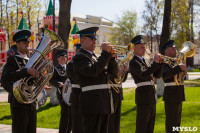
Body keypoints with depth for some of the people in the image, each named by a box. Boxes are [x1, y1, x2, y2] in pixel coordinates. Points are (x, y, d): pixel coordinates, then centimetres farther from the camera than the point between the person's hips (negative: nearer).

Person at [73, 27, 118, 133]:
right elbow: (92, 71, -23)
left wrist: (112, 57, 1)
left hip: (104, 103, 8)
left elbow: (114, 72, 19)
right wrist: (105, 53, -17)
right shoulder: (79, 57, -5)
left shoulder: (95, 57, 20)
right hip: (92, 103, -8)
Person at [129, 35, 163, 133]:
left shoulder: (144, 61, 18)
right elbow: (143, 75, -25)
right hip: (143, 96, -9)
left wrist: (160, 63, 0)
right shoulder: (133, 62, -8)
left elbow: (157, 75, 15)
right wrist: (155, 63, -22)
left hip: (151, 96, 9)